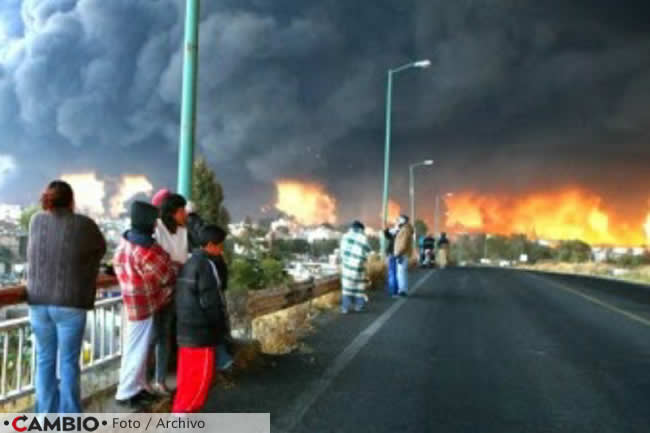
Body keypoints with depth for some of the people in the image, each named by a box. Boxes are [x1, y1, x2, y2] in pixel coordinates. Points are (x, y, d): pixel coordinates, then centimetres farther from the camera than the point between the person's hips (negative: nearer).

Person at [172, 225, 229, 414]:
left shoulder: (190, 262, 12)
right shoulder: (208, 265, -16)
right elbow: (211, 301, -17)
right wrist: (222, 326, -7)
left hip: (186, 324, 9)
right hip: (200, 327, -9)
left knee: (188, 370, 16)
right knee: (201, 372, 0)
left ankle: (182, 407, 23)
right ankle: (183, 410, 5)